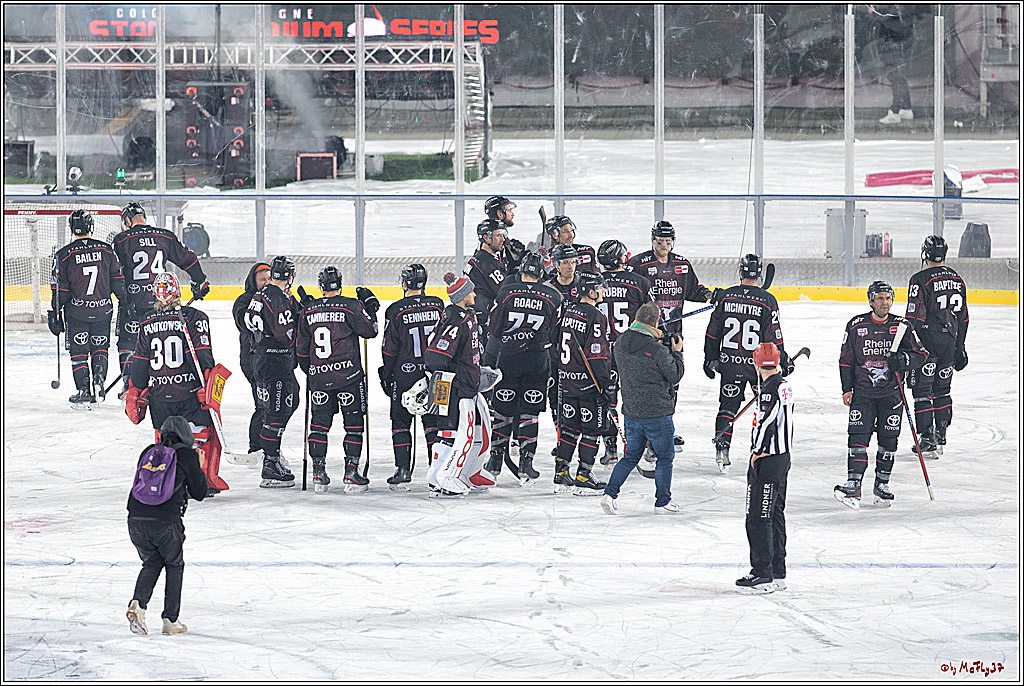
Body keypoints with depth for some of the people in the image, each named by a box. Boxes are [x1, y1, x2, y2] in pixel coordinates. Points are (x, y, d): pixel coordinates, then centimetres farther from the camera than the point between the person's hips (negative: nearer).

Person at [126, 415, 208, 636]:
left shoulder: (148, 452, 15)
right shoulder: (187, 455, 2)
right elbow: (199, 492, 9)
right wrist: (198, 468, 24)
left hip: (136, 519, 4)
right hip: (166, 522, -4)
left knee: (152, 562, 24)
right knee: (174, 565, 19)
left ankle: (138, 603, -2)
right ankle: (170, 621, 16)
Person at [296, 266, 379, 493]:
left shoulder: (308, 312, 6)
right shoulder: (351, 306, -9)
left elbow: (301, 349, 12)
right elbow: (370, 330, -1)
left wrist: (309, 372, 27)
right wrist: (370, 306, 12)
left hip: (319, 377, 3)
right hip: (348, 373, -3)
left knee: (319, 423, 12)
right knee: (354, 423, 4)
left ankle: (318, 474, 9)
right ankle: (351, 472, -1)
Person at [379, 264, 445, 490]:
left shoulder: (396, 310, -11)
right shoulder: (438, 305, -2)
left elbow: (389, 348, -7)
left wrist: (386, 375, 6)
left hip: (405, 376, -3)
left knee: (401, 423, 7)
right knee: (434, 422, 9)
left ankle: (403, 471, 3)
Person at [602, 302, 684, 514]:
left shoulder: (620, 344, 0)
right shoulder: (657, 351, -19)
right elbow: (674, 375, -8)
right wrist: (677, 352, 5)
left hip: (630, 411, 6)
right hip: (657, 412, -6)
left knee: (632, 455, 18)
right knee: (665, 457, 11)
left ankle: (610, 493, 5)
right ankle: (663, 502, 16)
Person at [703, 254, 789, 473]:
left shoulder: (725, 297, -2)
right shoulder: (767, 301, -10)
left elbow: (713, 333, 3)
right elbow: (774, 338, -8)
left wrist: (711, 359, 14)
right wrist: (783, 362, 4)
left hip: (729, 364, 2)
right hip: (758, 364, -2)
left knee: (728, 405, 11)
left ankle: (721, 450, 0)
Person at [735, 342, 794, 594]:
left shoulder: (769, 390, -18)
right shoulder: (784, 386, 11)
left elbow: (767, 423, -24)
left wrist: (757, 452, -14)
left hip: (767, 460, -10)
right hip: (782, 457, 10)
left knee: (759, 517, -7)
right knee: (775, 515, 15)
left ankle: (763, 574, -8)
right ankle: (777, 573, 20)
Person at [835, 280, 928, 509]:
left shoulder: (901, 326, -1)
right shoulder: (855, 326, -1)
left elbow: (921, 355, 1)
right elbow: (846, 359, 6)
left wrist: (904, 360, -20)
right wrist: (847, 389, 0)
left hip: (891, 393, 1)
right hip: (862, 392, -1)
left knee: (888, 439, 5)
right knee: (858, 436, -10)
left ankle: (882, 484, 18)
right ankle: (853, 486, -11)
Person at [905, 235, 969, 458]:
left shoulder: (920, 280, -12)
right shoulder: (957, 279, 9)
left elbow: (914, 316, -16)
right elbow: (963, 317, 15)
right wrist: (960, 348, 22)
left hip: (927, 340, -6)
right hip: (950, 339, 6)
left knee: (922, 389, -2)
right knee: (942, 389, 16)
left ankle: (928, 441, -7)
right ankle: (940, 438, 19)